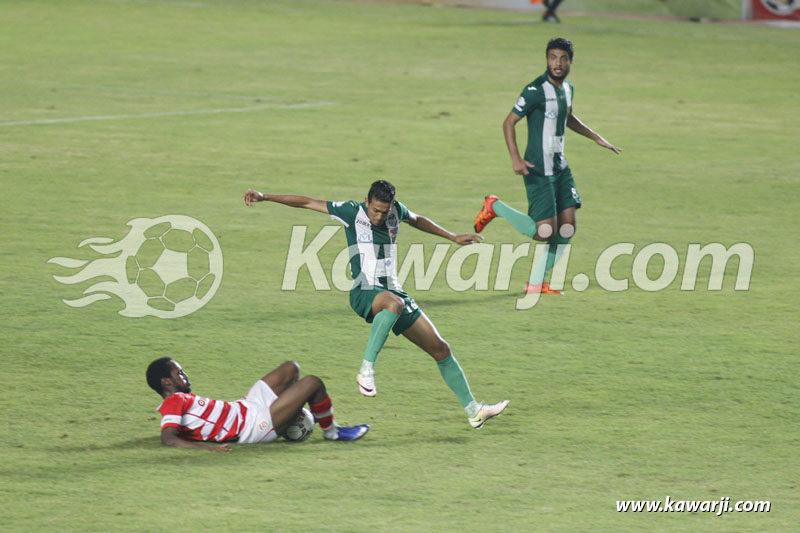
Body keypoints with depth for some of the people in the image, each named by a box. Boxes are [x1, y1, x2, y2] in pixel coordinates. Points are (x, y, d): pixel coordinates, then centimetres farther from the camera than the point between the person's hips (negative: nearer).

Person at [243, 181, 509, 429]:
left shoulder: (396, 211, 6)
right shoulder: (352, 212, -7)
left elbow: (417, 220, 30)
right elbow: (307, 203, -5)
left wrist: (452, 237, 37)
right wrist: (265, 197, -9)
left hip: (394, 293, 6)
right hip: (365, 293, -6)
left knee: (441, 349, 4)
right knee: (394, 303, -43)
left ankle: (473, 411, 13)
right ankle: (367, 370, -36)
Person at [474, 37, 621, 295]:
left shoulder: (567, 89, 10)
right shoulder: (536, 90, -15)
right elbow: (509, 122, -13)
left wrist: (596, 138, 31)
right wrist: (515, 158, -23)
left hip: (560, 166, 8)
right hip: (539, 170, -8)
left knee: (567, 229, 3)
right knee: (544, 232, -11)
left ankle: (536, 282, 13)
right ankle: (495, 207, 9)